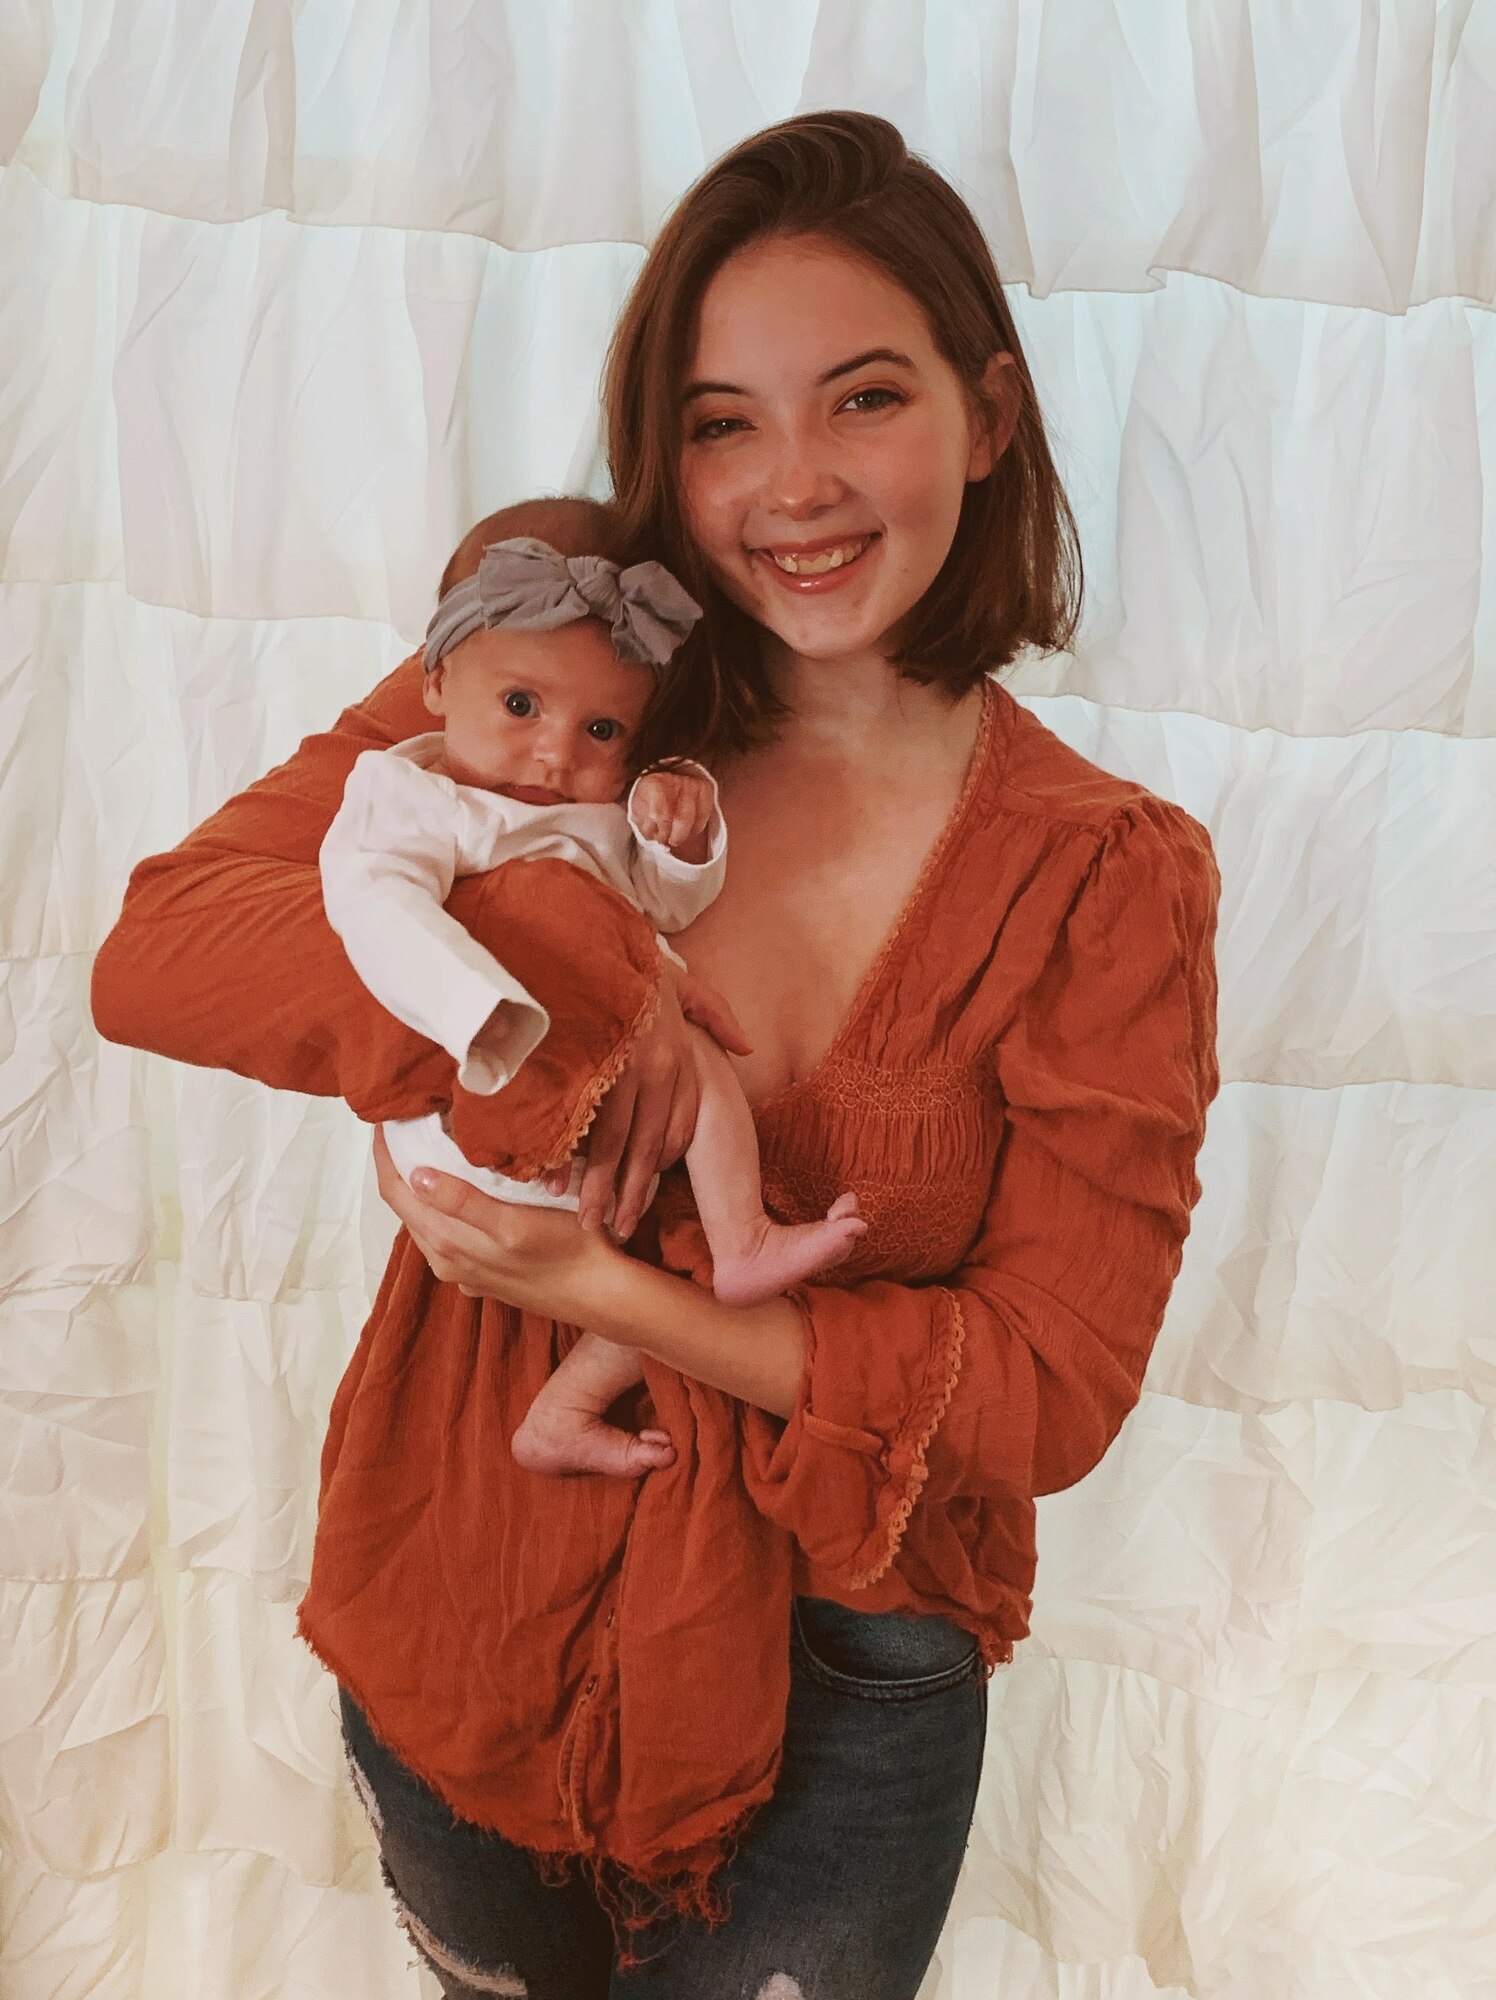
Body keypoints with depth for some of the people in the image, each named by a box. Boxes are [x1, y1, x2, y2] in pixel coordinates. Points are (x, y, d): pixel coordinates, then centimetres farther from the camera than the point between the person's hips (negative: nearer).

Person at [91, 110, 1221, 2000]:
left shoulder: (1114, 877, -13)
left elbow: (1054, 1386, -15)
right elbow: (155, 951, -16)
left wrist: (609, 1290, -22)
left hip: (841, 1644, -1)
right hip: (471, 1579, 2)